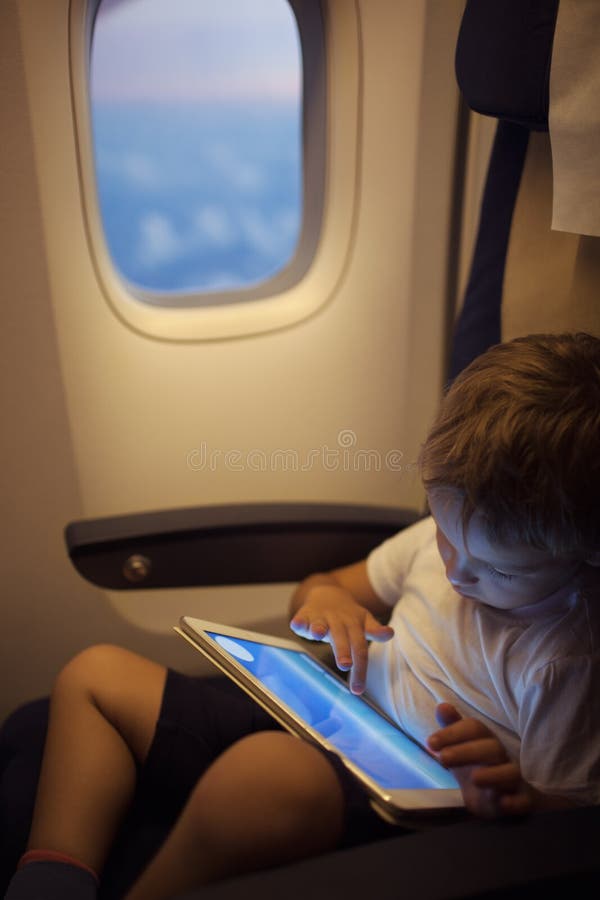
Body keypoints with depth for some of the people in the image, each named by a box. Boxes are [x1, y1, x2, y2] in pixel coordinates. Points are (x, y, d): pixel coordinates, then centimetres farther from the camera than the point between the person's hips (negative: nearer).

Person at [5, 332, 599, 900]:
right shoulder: (449, 532, -1)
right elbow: (326, 587, 14)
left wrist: (515, 797, -34)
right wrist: (324, 597, -10)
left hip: (390, 820, -7)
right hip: (316, 729, 8)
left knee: (269, 771, -46)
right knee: (97, 674, 9)